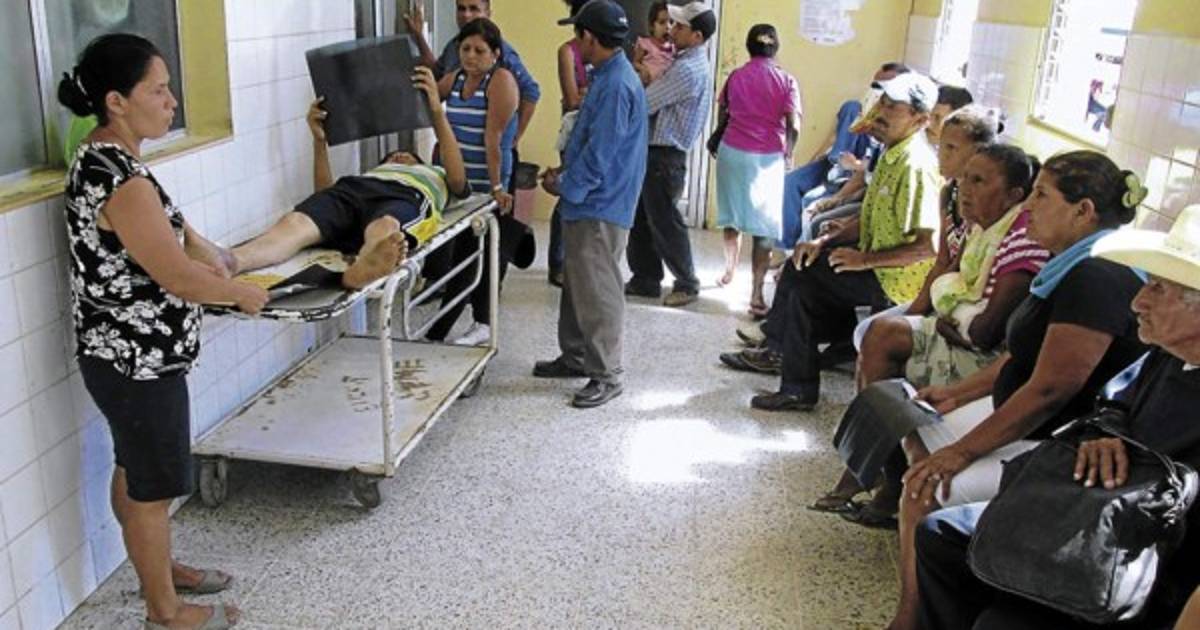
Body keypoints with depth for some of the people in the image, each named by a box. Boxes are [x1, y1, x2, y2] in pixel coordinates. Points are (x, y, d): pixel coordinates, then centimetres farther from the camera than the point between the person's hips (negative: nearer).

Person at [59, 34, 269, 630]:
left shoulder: (102, 158, 5)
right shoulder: (121, 180, -27)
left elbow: (167, 229, 18)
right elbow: (179, 279, -23)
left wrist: (211, 259, 5)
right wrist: (241, 292, -7)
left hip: (122, 353, 10)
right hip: (138, 361, -10)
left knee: (134, 473, 24)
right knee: (152, 488, 7)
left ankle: (158, 571, 43)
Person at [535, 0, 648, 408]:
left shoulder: (617, 85, -20)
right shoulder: (607, 78, 13)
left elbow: (599, 154, -22)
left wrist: (564, 187, -11)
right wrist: (565, 172, 13)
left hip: (600, 209, -10)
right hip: (587, 205, 10)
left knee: (597, 294, -3)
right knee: (576, 285, 18)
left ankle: (606, 375, 7)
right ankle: (575, 357, 30)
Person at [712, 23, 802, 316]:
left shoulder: (735, 77, 3)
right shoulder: (786, 81, -4)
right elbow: (794, 127, -11)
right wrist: (788, 154, 6)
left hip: (732, 153, 3)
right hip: (768, 159, -2)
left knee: (732, 216, 21)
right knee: (764, 226, -1)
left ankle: (730, 270, 38)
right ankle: (757, 295, -7)